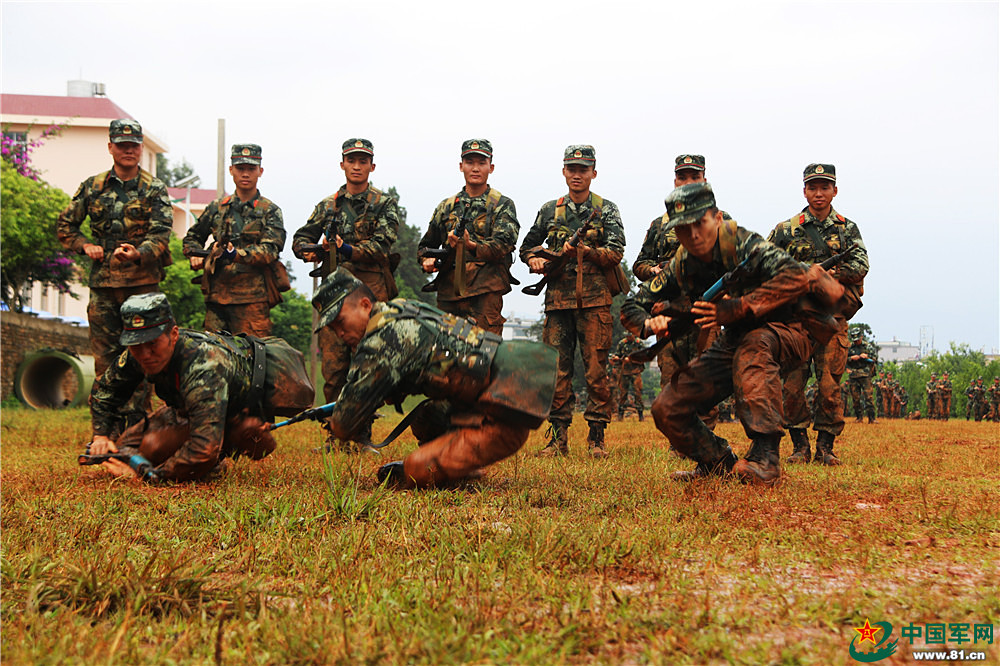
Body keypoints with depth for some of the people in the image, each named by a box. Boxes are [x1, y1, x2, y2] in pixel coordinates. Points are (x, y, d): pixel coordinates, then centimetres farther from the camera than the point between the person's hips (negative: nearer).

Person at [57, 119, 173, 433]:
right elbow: (64, 226, 19)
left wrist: (138, 253, -28)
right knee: (104, 355, 5)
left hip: (143, 282, -3)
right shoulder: (92, 187, 10)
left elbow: (161, 233, -9)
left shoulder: (154, 189, 2)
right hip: (102, 282, 3)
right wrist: (86, 245, 0)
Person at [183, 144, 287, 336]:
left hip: (253, 296, -4)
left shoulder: (270, 211, 6)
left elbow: (270, 250, -9)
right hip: (217, 293, 4)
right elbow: (192, 237, 30)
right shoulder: (217, 208, 17)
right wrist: (196, 255, 8)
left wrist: (236, 255, -24)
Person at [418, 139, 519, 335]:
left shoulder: (502, 206, 6)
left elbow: (503, 244, -10)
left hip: (485, 291, -4)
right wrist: (427, 260, 2)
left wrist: (471, 246, -27)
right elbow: (426, 244, 25)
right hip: (447, 292, 4)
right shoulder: (446, 206, 19)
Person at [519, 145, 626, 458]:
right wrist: (534, 259, 1)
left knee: (596, 370, -3)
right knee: (557, 368, 1)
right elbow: (528, 245, 23)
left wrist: (585, 251, -18)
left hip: (595, 301, -2)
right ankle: (558, 438, 6)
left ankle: (597, 437, 3)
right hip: (558, 299, 2)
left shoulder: (606, 210, 6)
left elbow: (615, 252, -3)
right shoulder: (550, 210, 14)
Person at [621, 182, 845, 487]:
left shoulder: (742, 244, -24)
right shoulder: (681, 266, -6)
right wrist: (649, 324, -22)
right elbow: (631, 307, 3)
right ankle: (718, 461, 16)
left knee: (753, 347, -42)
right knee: (667, 409, -6)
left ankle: (765, 459, -39)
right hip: (734, 340, 6)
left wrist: (734, 308, -40)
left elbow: (796, 276, -39)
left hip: (791, 327, -6)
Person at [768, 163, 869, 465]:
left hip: (832, 318, 0)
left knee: (830, 385, -3)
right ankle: (799, 445, 7)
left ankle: (825, 446, 7)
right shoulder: (786, 230, 8)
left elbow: (861, 264, -5)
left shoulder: (847, 229, 11)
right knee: (792, 384, -4)